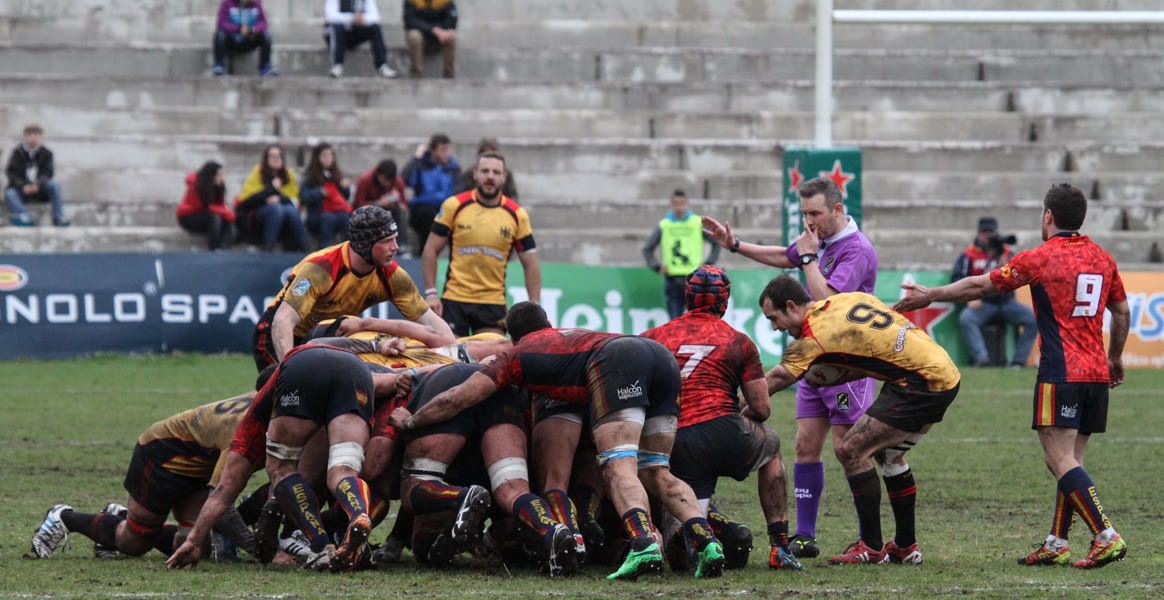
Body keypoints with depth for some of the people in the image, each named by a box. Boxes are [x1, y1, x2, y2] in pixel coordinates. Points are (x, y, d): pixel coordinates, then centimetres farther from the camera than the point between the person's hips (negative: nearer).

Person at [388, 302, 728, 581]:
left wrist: (409, 421, 37)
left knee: (619, 469, -15)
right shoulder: (570, 335, 40)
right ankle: (706, 541, -13)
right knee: (656, 475, 9)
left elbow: (454, 400, 22)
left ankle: (644, 545, -42)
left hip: (618, 359, -6)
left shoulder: (516, 357, 23)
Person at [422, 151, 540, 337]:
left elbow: (531, 265, 7)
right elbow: (431, 252, 4)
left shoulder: (517, 215, 3)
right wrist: (430, 293, -5)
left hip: (494, 303, 0)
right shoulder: (454, 206, 0)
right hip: (454, 299, 0)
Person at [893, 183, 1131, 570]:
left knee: (1061, 460, -10)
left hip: (1061, 375, -7)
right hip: (1096, 373, 7)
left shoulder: (1041, 258, -7)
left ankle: (1107, 538, -20)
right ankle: (1056, 545, 10)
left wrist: (929, 296, 12)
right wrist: (1115, 358, 35)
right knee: (1068, 462, 11)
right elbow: (1122, 312, 21)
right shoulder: (1102, 258, 11)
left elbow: (980, 286, 0)